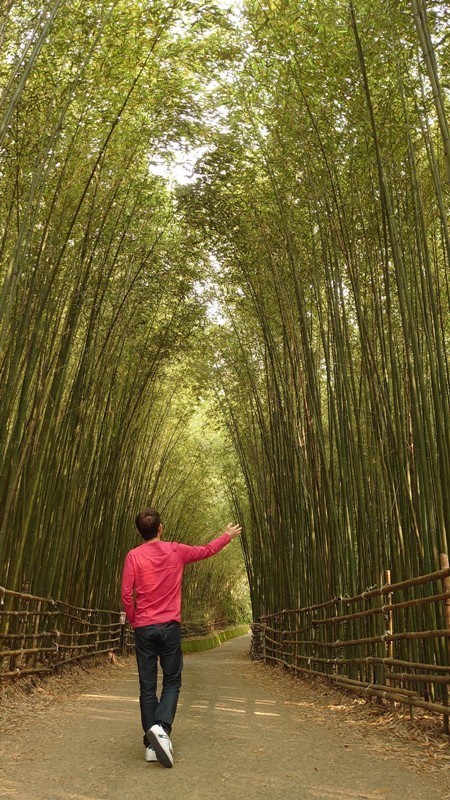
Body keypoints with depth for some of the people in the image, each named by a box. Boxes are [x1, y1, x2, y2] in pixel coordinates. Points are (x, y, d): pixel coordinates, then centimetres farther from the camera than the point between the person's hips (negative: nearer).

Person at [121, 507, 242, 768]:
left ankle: (152, 744, 11)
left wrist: (133, 619, 9)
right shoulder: (176, 551, -2)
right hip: (170, 626, 0)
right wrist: (228, 536, 29)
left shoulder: (134, 556, -6)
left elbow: (127, 594, -8)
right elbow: (207, 551, 13)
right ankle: (161, 728, -12)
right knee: (172, 681, 10)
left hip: (144, 628, 0)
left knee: (147, 686, 8)